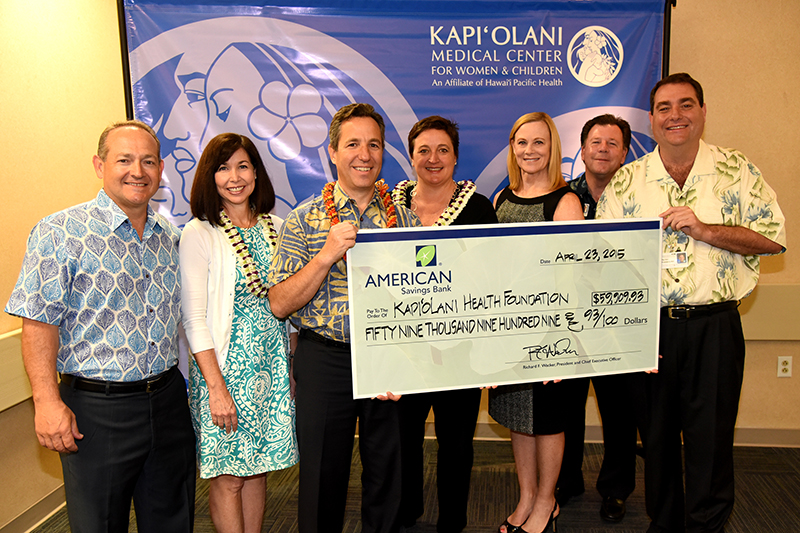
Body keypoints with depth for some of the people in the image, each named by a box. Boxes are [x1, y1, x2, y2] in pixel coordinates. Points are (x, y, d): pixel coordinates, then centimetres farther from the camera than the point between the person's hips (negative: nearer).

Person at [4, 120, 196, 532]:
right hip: (97, 409, -5)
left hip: (168, 401, 5)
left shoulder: (169, 237, 9)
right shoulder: (60, 232, -9)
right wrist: (47, 402, -17)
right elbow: (39, 322, -12)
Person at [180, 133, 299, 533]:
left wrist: (293, 365, 7)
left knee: (258, 468, 14)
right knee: (228, 477, 5)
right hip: (226, 365, -4)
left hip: (273, 365, 4)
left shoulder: (276, 228, 7)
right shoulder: (199, 234, -8)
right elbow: (194, 318, -11)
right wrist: (216, 386, -15)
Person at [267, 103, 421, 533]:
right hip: (325, 362, -2)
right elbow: (279, 304, -7)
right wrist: (326, 256, -20)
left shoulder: (405, 219, 4)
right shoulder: (304, 221, -2)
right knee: (323, 477, 10)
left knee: (387, 472, 15)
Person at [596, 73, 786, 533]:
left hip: (714, 325, -1)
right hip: (647, 324, 2)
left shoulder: (737, 171, 2)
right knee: (656, 435, 13)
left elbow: (774, 237, -3)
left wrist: (704, 229, -16)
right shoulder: (627, 181, 5)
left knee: (711, 437, 4)